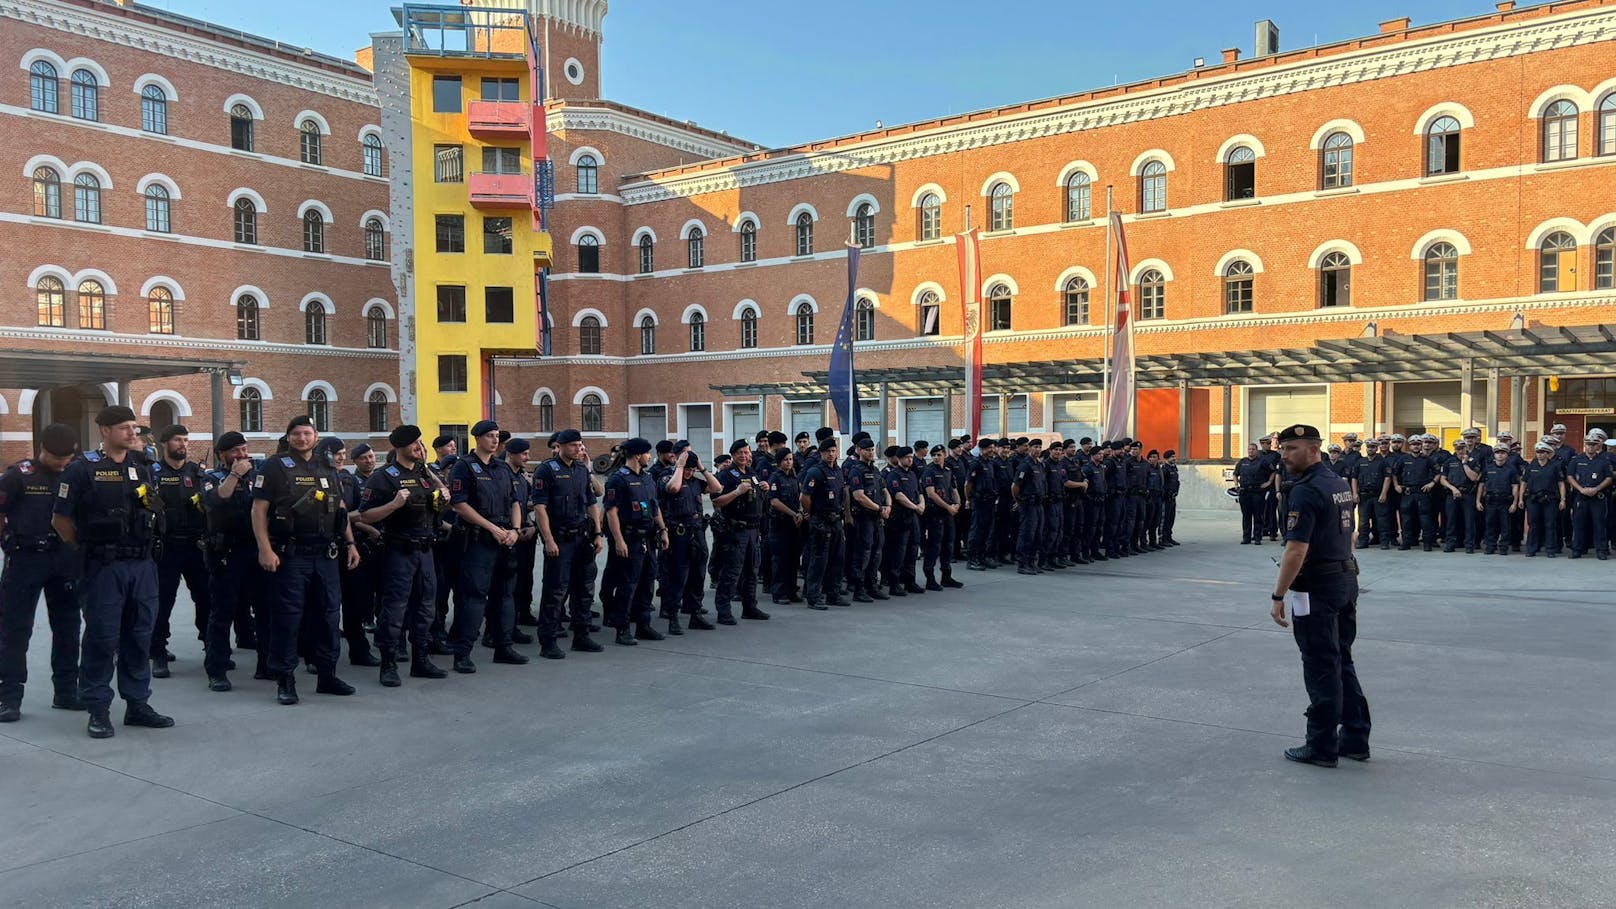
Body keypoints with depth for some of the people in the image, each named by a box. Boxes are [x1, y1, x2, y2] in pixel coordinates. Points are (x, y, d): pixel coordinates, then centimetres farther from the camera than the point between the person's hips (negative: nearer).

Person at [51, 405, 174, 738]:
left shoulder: (143, 465, 11)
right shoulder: (83, 469, -5)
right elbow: (60, 519, -2)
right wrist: (87, 548, 3)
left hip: (142, 564, 5)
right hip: (104, 567, -5)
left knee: (139, 635, 10)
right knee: (101, 636, -1)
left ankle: (137, 703, 19)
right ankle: (98, 709, 8)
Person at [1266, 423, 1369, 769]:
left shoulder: (1306, 491, -19)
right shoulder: (1339, 483, 11)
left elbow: (1296, 551, -24)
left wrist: (1278, 596, -19)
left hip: (1317, 588, -9)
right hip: (1346, 579, 9)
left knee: (1322, 669, -1)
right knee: (1342, 663, 17)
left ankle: (1322, 746, 7)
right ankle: (1355, 738, 23)